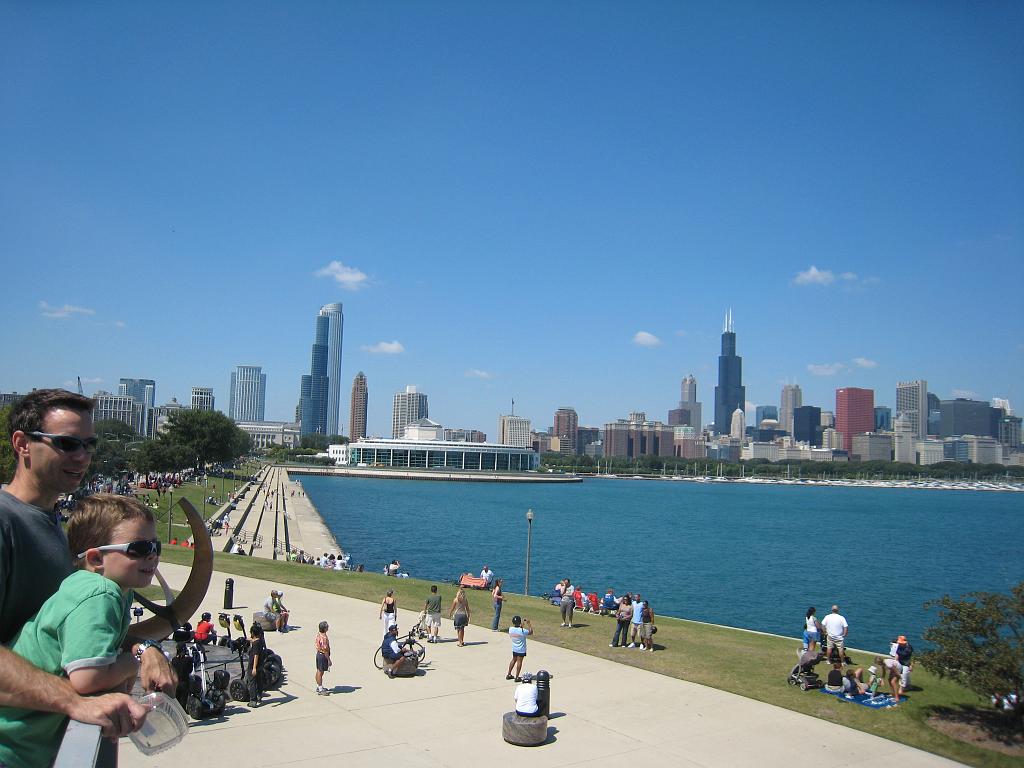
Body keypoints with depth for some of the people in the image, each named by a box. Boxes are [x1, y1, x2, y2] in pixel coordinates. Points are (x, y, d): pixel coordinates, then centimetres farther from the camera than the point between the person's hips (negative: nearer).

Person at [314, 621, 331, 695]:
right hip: (323, 655, -10)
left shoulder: (318, 634, 3)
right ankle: (320, 690, 6)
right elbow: (325, 650, -25)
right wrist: (329, 660, -17)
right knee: (320, 672, -2)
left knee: (319, 671, 19)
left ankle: (319, 687, 33)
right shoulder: (324, 637, -27)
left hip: (318, 653, 10)